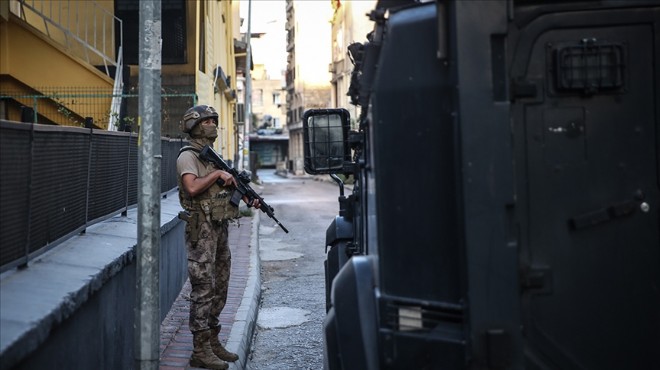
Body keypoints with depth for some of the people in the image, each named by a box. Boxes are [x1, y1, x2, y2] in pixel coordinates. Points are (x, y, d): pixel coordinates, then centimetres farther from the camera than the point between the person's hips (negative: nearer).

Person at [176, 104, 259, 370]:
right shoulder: (188, 156, -9)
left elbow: (227, 186, 22)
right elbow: (192, 188, -25)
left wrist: (248, 198, 6)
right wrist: (217, 174, -17)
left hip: (220, 228, 9)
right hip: (202, 230, -9)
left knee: (219, 288, 12)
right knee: (204, 290, -7)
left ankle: (213, 342, 22)